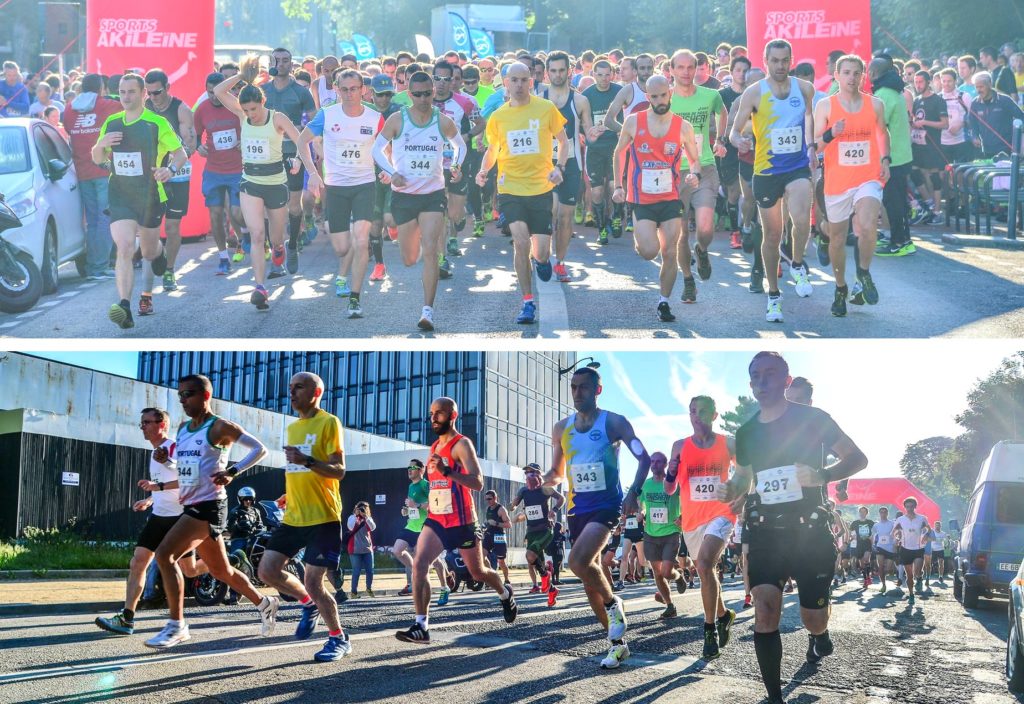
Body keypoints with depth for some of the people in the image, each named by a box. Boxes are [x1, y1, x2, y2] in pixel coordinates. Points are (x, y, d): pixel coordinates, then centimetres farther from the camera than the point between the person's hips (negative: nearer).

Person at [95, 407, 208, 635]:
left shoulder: (175, 447, -13)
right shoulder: (155, 453, 15)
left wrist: (159, 486, -28)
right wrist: (149, 500, 13)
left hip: (180, 518, -8)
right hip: (159, 516, 8)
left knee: (189, 570, 4)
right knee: (138, 562, -6)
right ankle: (127, 618, -10)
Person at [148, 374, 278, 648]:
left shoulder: (220, 427, -9)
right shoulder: (183, 428, 14)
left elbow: (260, 449, -10)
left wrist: (233, 471, -22)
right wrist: (164, 457, 8)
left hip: (209, 505, -9)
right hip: (191, 506, 9)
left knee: (165, 555, -20)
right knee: (220, 569, 17)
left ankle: (177, 626, -16)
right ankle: (265, 604, 36)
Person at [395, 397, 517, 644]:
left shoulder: (462, 444, -12)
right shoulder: (434, 447, 12)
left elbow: (478, 483, -23)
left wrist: (447, 471, -34)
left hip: (461, 521, -6)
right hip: (435, 519, 6)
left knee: (478, 572, 11)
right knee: (418, 564, -18)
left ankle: (505, 593, 44)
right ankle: (421, 626, -21)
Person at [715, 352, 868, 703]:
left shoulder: (813, 419, -5)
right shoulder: (746, 432, 8)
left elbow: (857, 458, -3)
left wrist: (822, 475, -21)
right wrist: (730, 491, -2)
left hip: (810, 530, -3)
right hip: (765, 531, 3)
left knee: (813, 619, 3)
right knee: (764, 612, -15)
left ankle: (819, 636, 42)